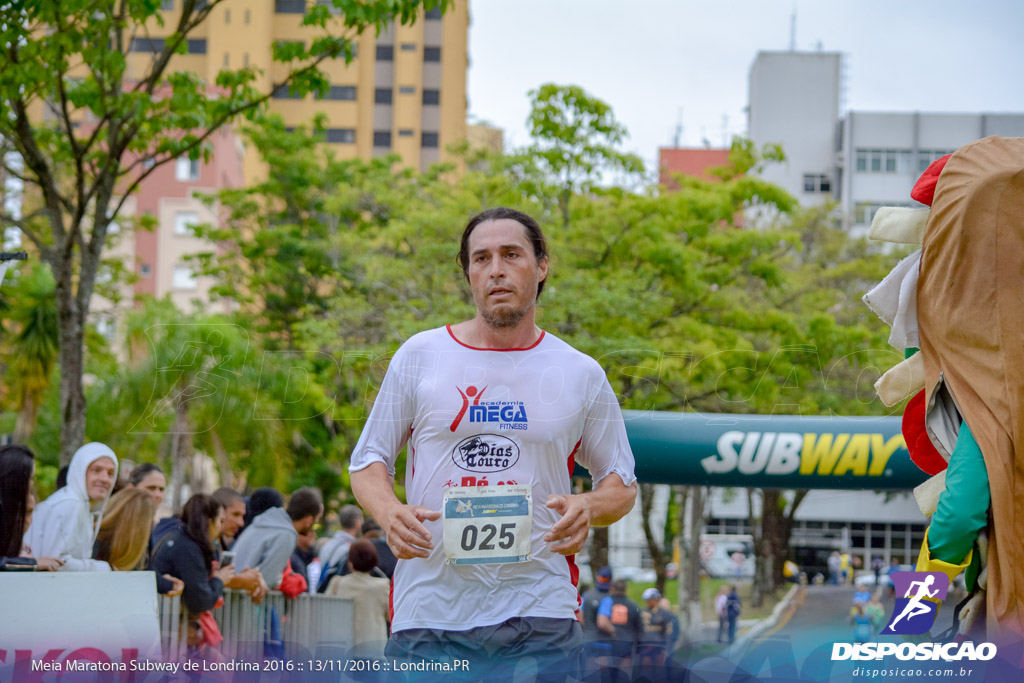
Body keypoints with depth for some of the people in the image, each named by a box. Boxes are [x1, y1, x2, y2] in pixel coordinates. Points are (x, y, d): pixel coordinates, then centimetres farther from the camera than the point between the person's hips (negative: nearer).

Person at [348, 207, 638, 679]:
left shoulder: (581, 374, 8)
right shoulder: (419, 356, 7)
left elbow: (622, 484, 16)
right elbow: (368, 461, 13)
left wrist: (588, 508, -8)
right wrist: (390, 513, -9)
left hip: (539, 613, 0)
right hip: (429, 614, 0)